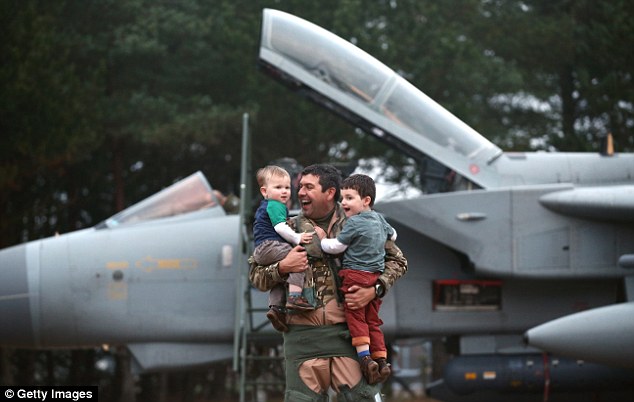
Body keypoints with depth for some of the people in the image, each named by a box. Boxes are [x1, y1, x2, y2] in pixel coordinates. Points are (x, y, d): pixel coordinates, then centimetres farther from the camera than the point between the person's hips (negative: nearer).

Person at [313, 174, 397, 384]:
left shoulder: (354, 223, -11)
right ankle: (381, 359, 7)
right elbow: (392, 235, 31)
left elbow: (336, 247, -8)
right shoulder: (379, 219, 12)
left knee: (355, 317, -2)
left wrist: (322, 239, 8)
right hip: (377, 275, 7)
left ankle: (364, 357, -13)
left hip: (355, 274, -7)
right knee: (373, 320, 11)